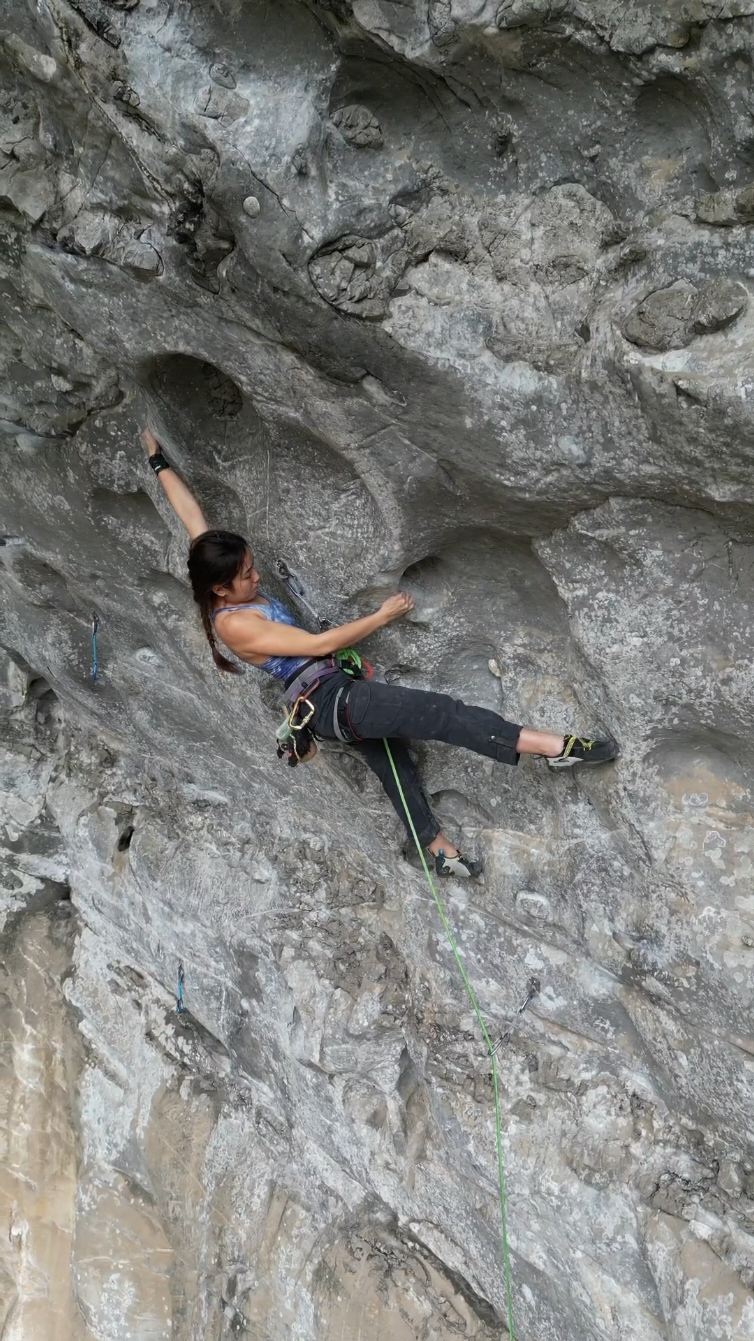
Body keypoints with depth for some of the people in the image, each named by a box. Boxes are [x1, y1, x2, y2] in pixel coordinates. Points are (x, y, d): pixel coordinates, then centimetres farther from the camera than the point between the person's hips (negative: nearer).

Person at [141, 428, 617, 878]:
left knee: (394, 763, 19)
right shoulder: (234, 623, -21)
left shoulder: (228, 593, 3)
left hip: (334, 695, 11)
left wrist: (161, 462, 19)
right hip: (329, 700, -11)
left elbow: (191, 513, 12)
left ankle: (441, 849, 33)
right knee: (439, 712, -19)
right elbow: (319, 644, -21)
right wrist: (383, 616, -13)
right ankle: (556, 747, -26)